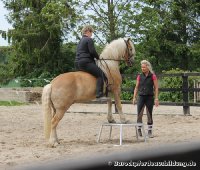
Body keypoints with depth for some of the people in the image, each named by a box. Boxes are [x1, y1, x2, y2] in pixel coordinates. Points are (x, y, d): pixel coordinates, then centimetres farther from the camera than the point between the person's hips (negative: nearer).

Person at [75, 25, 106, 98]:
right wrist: (98, 57, 5)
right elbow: (92, 51, -14)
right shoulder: (89, 39, -5)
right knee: (101, 74, -13)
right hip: (86, 62, -10)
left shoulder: (80, 41, 23)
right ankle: (99, 93, -27)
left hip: (77, 63, 10)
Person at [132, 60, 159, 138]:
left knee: (149, 114, 3)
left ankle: (150, 131, 12)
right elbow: (136, 87, 9)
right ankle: (139, 130, 16)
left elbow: (156, 88, -3)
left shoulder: (153, 76, -3)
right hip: (141, 97, 2)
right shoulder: (139, 76, 5)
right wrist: (134, 97, 3)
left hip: (149, 97, -2)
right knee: (139, 114, 0)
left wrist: (156, 98, -8)